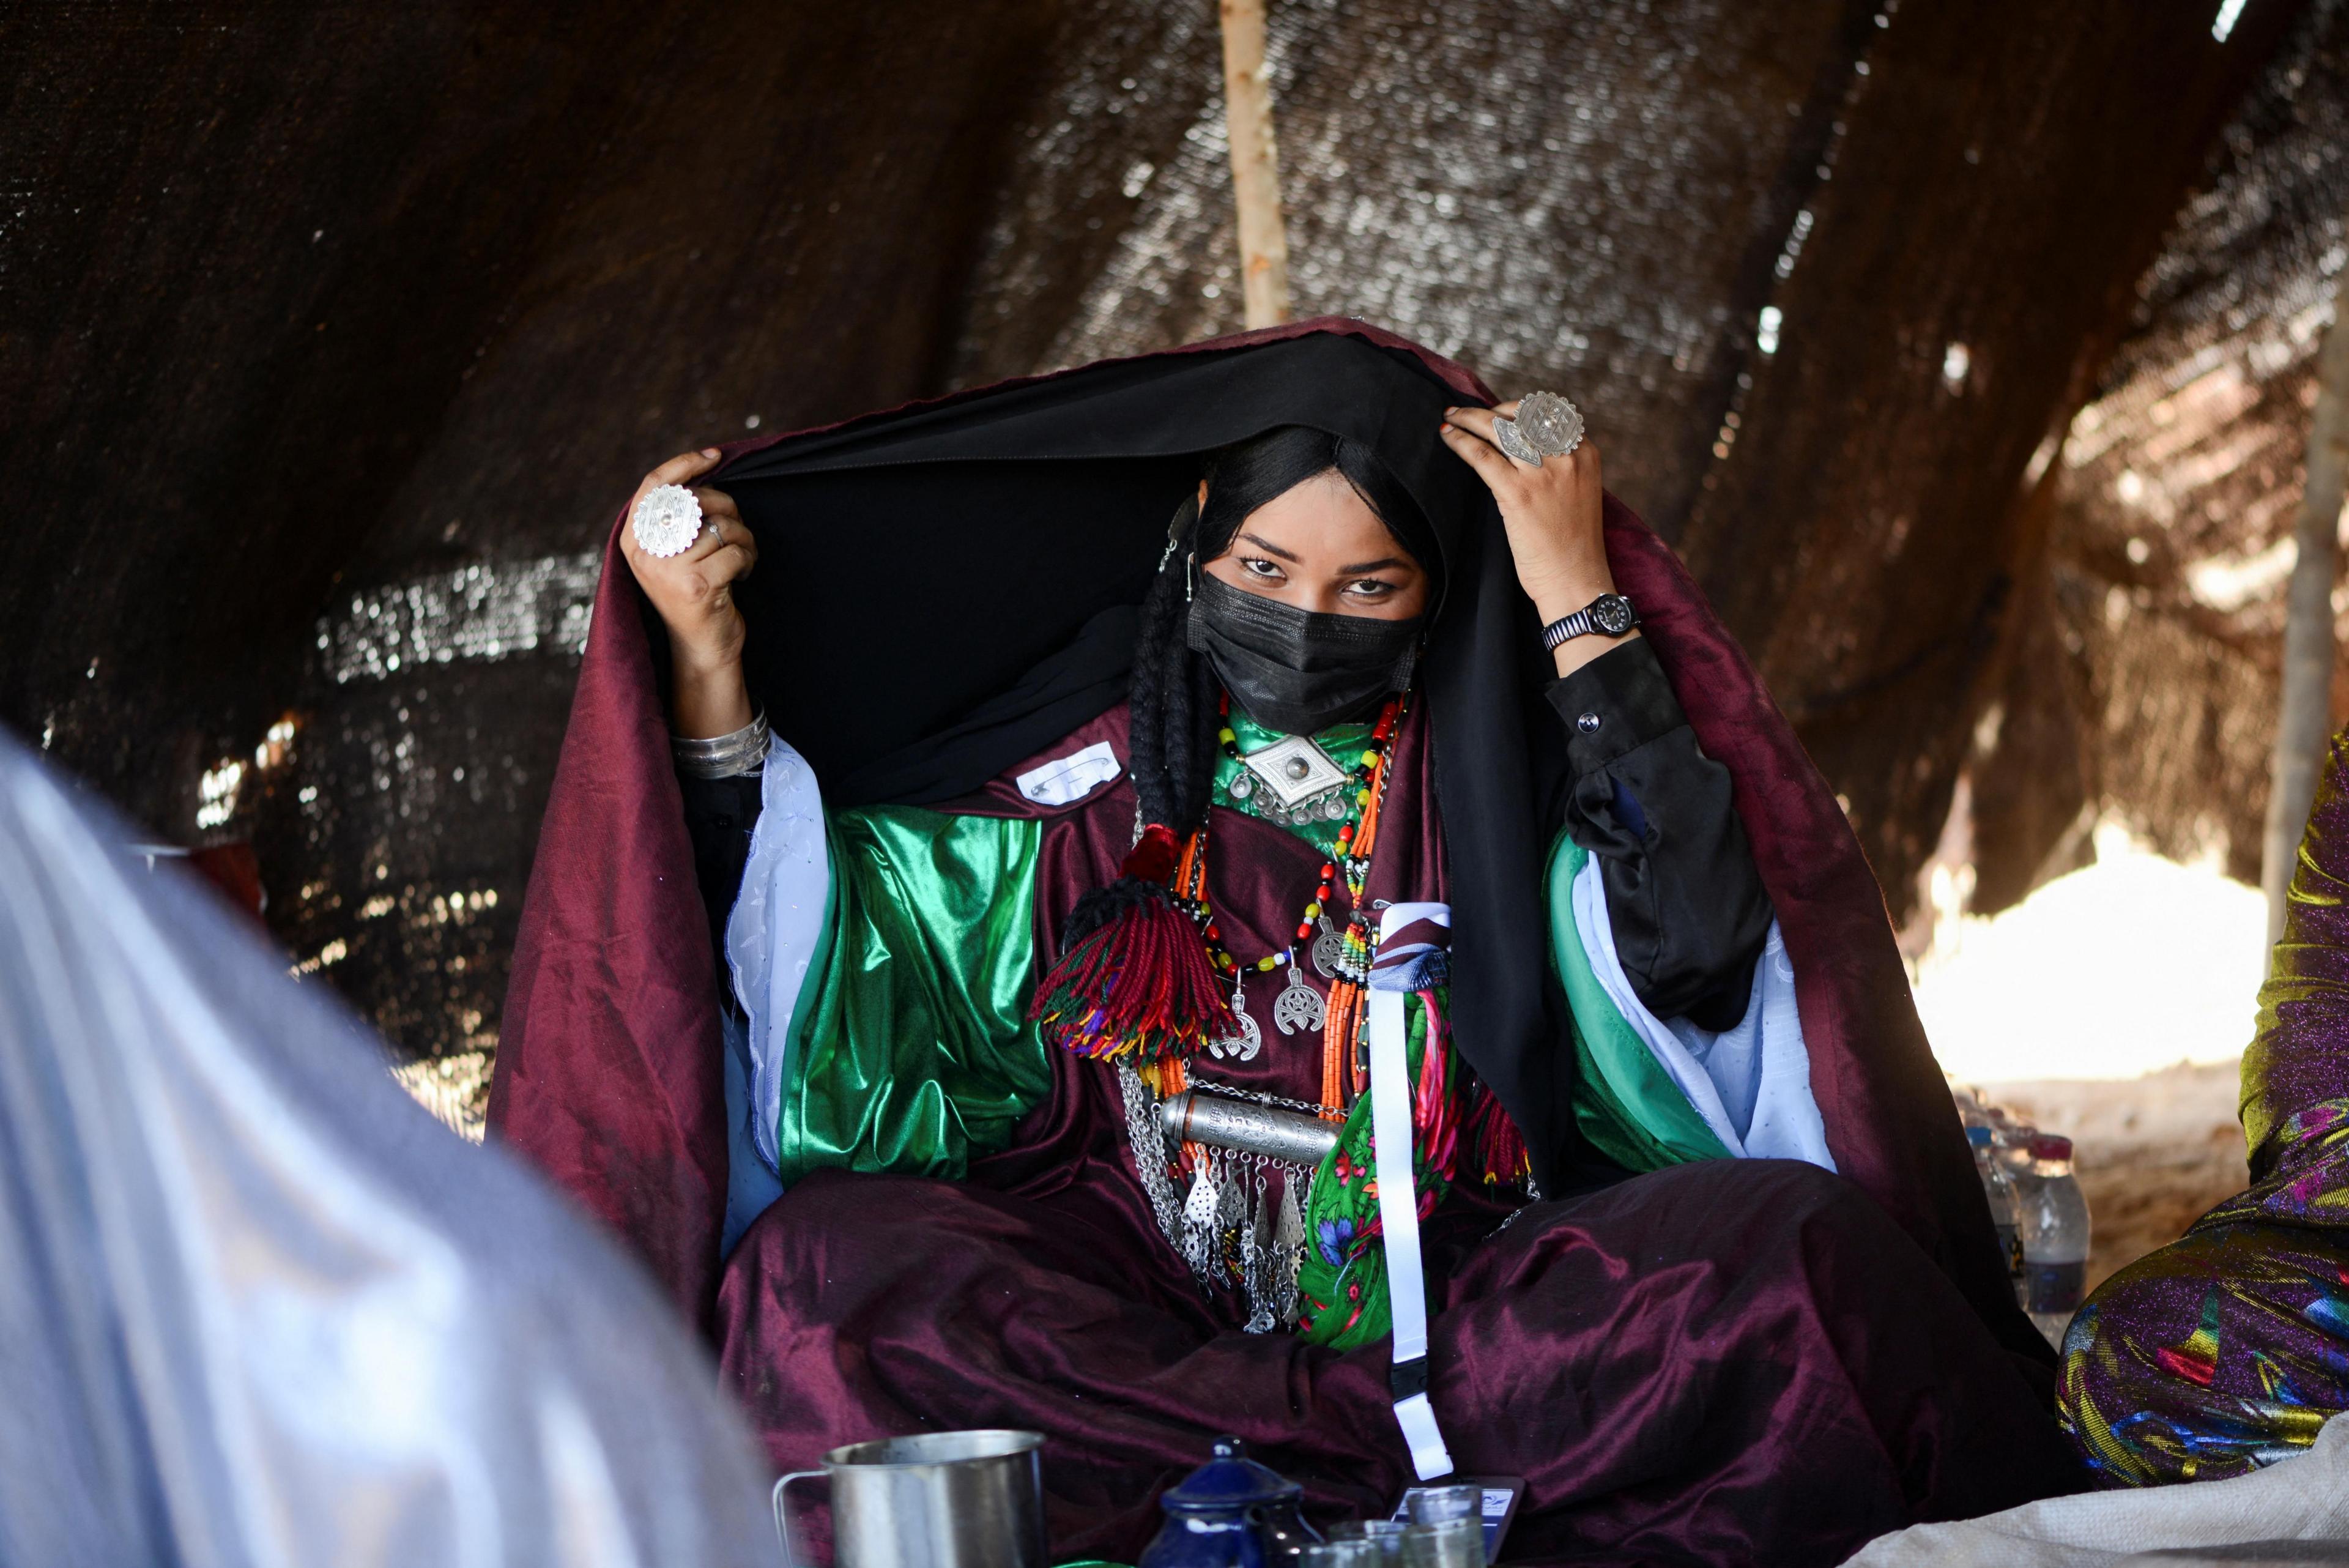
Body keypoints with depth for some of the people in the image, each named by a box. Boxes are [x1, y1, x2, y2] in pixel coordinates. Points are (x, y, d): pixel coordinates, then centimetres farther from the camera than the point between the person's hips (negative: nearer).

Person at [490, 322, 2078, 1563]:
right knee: (833, 1270, -28)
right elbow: (812, 937, 6)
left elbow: (1692, 961, -14)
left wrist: (1583, 608, -12)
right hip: (1133, 1322, 1)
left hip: (1471, 1319, 0)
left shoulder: (1506, 774, 4)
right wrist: (707, 662, -3)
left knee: (1794, 1253, -27)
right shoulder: (1085, 770, 7)